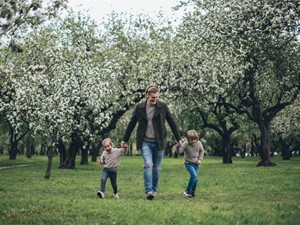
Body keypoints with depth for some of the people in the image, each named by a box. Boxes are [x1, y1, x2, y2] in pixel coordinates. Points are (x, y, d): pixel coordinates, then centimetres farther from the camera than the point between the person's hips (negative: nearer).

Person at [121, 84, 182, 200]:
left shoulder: (162, 106, -1)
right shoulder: (139, 107, 0)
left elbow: (172, 123, 5)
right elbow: (131, 124, 9)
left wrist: (178, 138, 6)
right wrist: (125, 140, 12)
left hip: (159, 142, 1)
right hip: (145, 142, -1)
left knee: (156, 168, 6)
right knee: (148, 164, -19)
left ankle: (154, 190, 20)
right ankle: (148, 191, -22)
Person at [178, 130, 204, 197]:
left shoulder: (199, 143, -8)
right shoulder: (185, 144, -19)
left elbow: (202, 151, 8)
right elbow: (180, 151, -27)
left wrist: (200, 159, -1)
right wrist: (179, 146, -47)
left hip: (196, 163, 5)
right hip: (188, 163, -5)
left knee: (196, 178, 4)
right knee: (194, 175, -22)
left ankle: (192, 193, 20)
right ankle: (187, 191, -12)